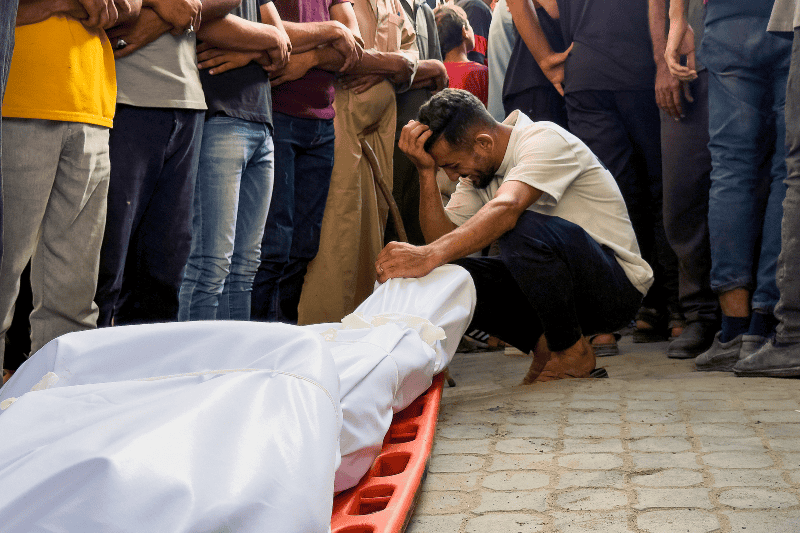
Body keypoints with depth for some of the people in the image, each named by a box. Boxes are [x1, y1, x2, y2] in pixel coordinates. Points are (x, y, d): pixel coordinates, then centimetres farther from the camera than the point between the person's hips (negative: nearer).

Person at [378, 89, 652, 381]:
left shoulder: (546, 140, -19)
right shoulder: (478, 170, 6)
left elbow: (506, 209, -39)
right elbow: (443, 239, -5)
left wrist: (429, 256, -52)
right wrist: (426, 171, -16)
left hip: (618, 285, -7)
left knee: (524, 228, -36)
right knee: (445, 277, -14)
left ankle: (572, 350, -15)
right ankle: (543, 342, 0)